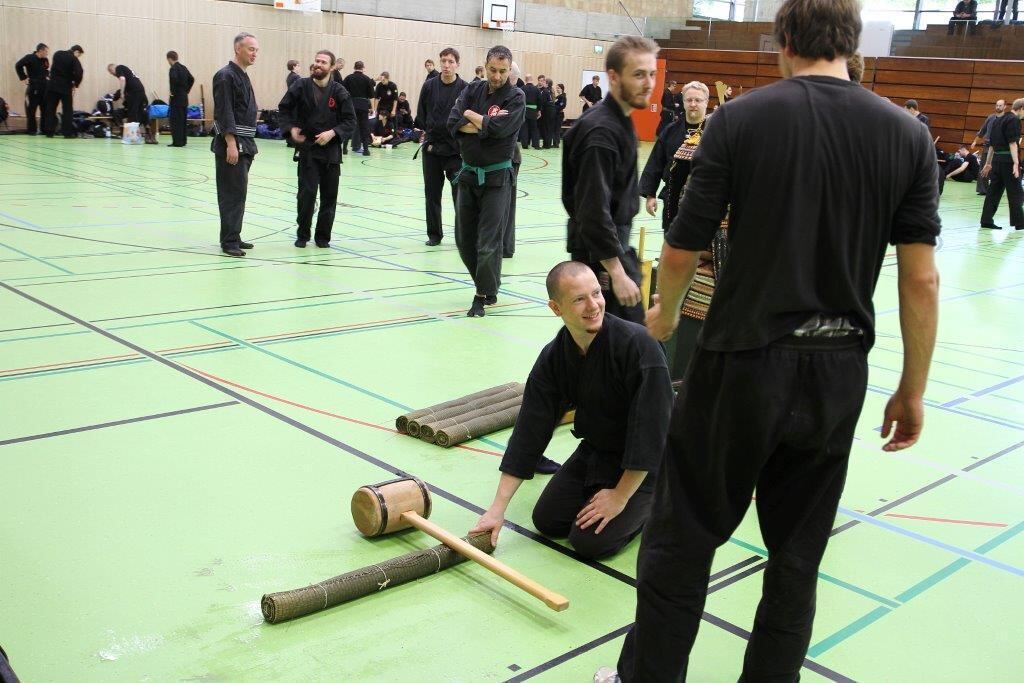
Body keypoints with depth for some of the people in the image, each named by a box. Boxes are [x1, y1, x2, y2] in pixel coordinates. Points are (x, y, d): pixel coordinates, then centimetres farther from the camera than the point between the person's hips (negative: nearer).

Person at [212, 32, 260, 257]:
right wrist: (231, 143, -24)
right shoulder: (226, 76, -12)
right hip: (231, 144, -9)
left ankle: (233, 237, 20)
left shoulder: (243, 77, 18)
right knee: (232, 193, -9)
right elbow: (224, 113, -19)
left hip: (244, 144, 9)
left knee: (238, 193, 13)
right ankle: (229, 241, -5)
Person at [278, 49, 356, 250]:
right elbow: (284, 109, 11)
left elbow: (350, 121, 0)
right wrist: (291, 128, -5)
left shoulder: (339, 91, -1)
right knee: (307, 192, -9)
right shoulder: (300, 86, -1)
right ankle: (303, 234, 9)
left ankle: (323, 236, 19)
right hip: (307, 148, -1)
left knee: (329, 196, 5)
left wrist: (333, 132, -15)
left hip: (331, 150, 1)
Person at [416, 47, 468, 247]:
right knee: (432, 194, 9)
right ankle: (434, 234, 21)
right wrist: (428, 135, 5)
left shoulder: (465, 89, -5)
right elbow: (421, 116, 10)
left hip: (456, 150, -3)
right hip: (431, 149, 3)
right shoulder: (429, 86, 3)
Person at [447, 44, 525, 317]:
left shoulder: (515, 97, -7)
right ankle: (489, 286, 28)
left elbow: (498, 128, -23)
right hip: (468, 173, 5)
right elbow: (453, 124, -7)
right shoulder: (472, 90, 6)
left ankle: (483, 295, 10)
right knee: (464, 239, 11)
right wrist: (486, 124, -16)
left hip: (497, 177, -5)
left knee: (488, 243, -5)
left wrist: (470, 115, -9)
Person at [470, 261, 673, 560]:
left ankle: (653, 503, 12)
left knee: (590, 542, -13)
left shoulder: (638, 345, -30)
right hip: (594, 451, 6)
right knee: (547, 521, 5)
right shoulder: (553, 357, -12)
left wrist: (620, 496, -20)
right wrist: (498, 508, -12)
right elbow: (529, 431, -10)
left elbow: (651, 430, -27)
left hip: (643, 467, -6)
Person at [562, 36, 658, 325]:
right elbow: (594, 212, -25)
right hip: (600, 250, -10)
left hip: (615, 241, 10)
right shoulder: (601, 131, -21)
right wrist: (617, 273, -25)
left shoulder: (619, 120, 12)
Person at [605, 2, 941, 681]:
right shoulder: (908, 135, 0)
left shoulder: (739, 119, -7)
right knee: (797, 555, 16)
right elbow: (921, 278, -2)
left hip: (744, 361, -3)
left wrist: (666, 314, 14)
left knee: (682, 538, 10)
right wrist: (913, 390, 7)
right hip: (838, 372, 3)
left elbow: (683, 248, -6)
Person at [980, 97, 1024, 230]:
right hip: (1008, 160, -8)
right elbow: (1012, 143, -17)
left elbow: (992, 144, 19)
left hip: (996, 159, 8)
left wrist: (988, 163, 23)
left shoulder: (998, 120, 16)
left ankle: (986, 220, 6)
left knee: (994, 191, 8)